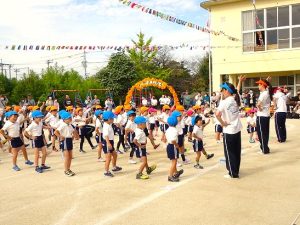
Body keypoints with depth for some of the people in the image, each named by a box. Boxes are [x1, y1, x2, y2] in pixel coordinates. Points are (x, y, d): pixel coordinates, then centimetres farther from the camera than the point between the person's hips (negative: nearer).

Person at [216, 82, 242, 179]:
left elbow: (217, 114, -30)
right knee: (236, 151, 16)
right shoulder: (235, 99, 1)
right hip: (237, 129, 7)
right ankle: (236, 170, 29)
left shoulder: (224, 102, -19)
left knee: (229, 152, 5)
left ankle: (233, 173, 12)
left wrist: (222, 123, -19)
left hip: (228, 130, -7)